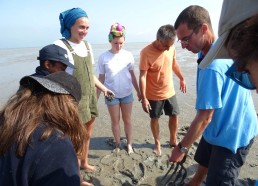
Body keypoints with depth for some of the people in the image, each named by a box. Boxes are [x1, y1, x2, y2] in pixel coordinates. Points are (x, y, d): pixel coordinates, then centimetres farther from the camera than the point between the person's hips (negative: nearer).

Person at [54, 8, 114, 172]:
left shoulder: (87, 45, 8)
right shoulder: (60, 46, -13)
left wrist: (103, 88, 18)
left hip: (90, 97, 7)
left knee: (87, 134, 20)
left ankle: (84, 163, 44)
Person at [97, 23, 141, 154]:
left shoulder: (128, 55, -4)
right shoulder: (103, 57, -8)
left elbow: (132, 75, 5)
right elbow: (101, 79, -2)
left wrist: (138, 91, 8)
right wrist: (96, 97, -2)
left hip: (127, 94, 1)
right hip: (111, 95, -1)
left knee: (127, 120, 14)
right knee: (115, 121, 12)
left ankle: (129, 144, 31)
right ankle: (117, 145, 31)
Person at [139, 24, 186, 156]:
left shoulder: (171, 48, -6)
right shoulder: (146, 53, -23)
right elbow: (142, 77, -22)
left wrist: (182, 79, 21)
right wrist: (144, 98, -24)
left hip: (170, 92, 5)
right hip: (154, 95, -5)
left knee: (174, 116, 14)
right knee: (154, 119, 11)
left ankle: (173, 140, 36)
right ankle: (157, 143, 33)